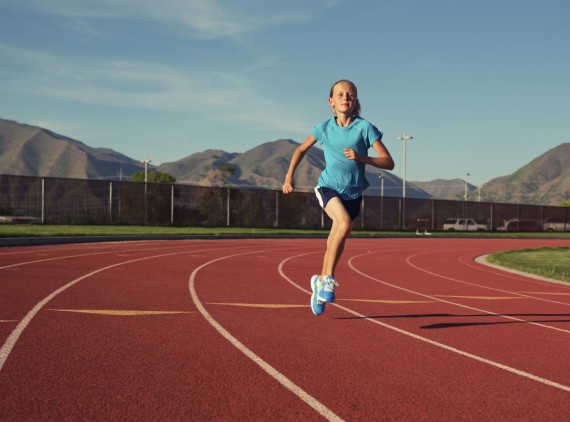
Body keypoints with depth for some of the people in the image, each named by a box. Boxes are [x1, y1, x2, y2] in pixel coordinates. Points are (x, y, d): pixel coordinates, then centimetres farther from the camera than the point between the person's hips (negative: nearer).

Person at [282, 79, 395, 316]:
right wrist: (289, 176, 7)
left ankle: (320, 281, 36)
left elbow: (389, 162, -11)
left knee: (335, 242, 10)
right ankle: (329, 278, -18)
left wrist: (361, 158, -25)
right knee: (344, 223, -30)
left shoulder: (364, 127, -7)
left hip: (353, 193, 1)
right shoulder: (325, 128, -1)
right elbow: (301, 150, 16)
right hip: (328, 187, -1)